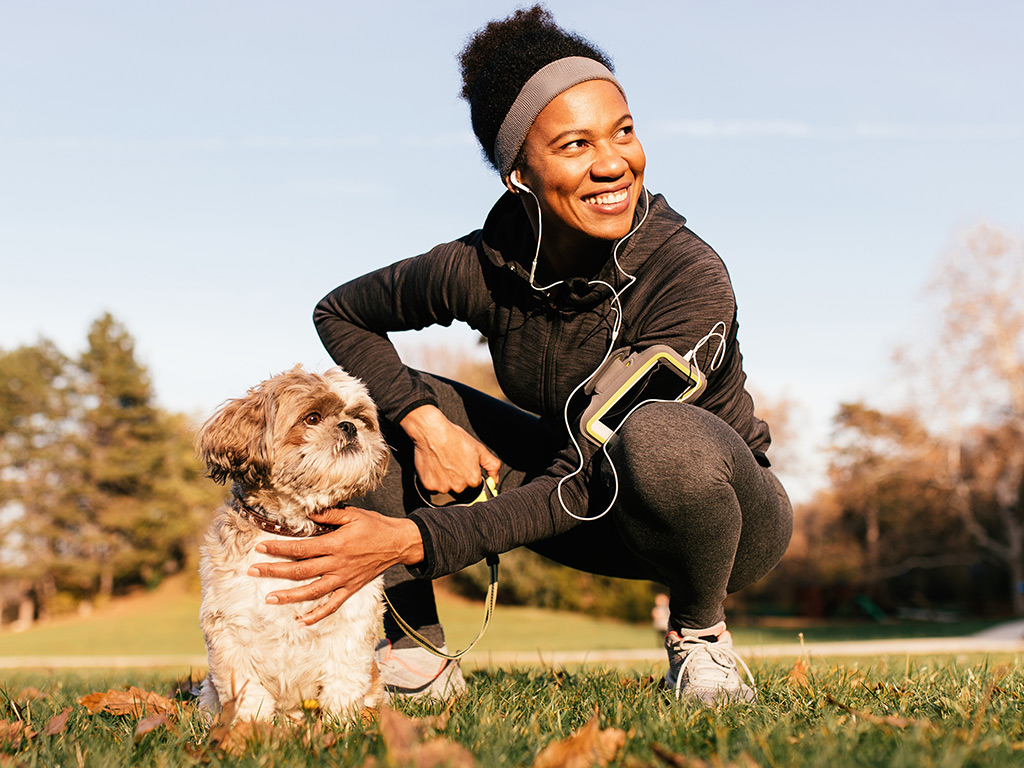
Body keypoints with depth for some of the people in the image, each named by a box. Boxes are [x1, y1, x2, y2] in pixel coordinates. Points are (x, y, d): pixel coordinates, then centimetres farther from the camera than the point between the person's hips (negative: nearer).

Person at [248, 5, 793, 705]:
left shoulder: (688, 280, -30)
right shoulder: (484, 267, -17)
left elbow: (585, 483, -32)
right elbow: (340, 312, 0)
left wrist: (411, 541, -39)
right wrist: (426, 424, -16)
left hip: (733, 522, -4)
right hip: (593, 514, 4)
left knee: (660, 435, -40)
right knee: (372, 402, -10)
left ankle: (700, 628, -11)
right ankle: (416, 654, -3)